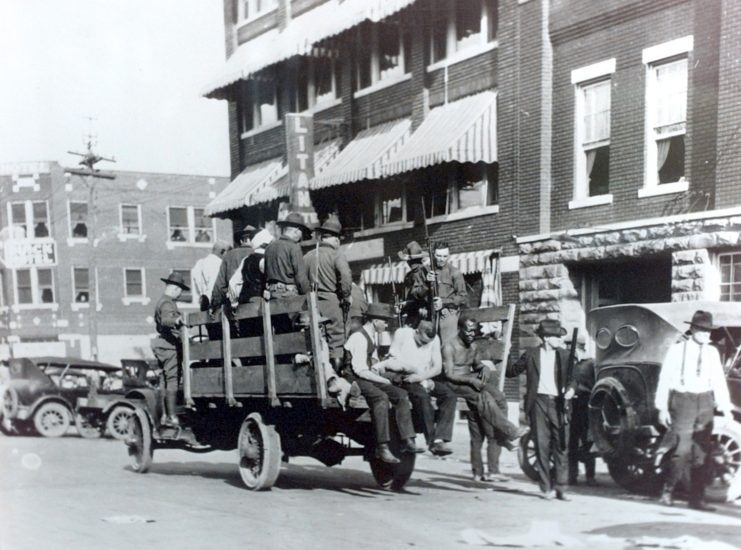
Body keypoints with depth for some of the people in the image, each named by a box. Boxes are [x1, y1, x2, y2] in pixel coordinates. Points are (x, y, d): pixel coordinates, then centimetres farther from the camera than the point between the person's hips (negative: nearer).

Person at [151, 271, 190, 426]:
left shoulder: (161, 302, 21)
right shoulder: (168, 303, -12)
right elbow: (165, 320, -32)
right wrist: (176, 320, -51)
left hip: (162, 343, 11)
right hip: (170, 345, -11)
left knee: (163, 381, 11)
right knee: (172, 380, -12)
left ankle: (164, 414, 14)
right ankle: (172, 416, -14)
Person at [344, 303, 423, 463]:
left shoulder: (374, 335, 13)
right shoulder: (359, 338, -18)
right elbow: (360, 370, -22)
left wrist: (376, 369, 6)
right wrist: (383, 380, -14)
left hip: (368, 377, 10)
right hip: (354, 379, -10)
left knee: (401, 394, -4)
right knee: (381, 397, -34)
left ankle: (407, 441, -8)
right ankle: (382, 448, -34)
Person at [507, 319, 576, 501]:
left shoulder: (564, 355, 10)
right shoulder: (531, 354, 6)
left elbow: (571, 377, 7)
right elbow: (513, 371, 13)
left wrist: (571, 389, -12)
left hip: (558, 403, 2)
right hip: (539, 402, -1)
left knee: (561, 446, 0)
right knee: (542, 446, 0)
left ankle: (560, 488, 6)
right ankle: (547, 488, 8)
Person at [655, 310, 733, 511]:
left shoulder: (712, 352, 8)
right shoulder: (678, 348, -4)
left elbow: (719, 380, 10)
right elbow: (664, 378, -3)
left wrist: (725, 407, 1)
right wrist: (662, 408, -6)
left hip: (705, 403, 5)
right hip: (682, 401, -4)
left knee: (702, 452, 4)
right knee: (683, 450, -9)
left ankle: (697, 498, 11)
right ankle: (667, 490, 10)